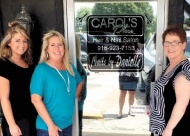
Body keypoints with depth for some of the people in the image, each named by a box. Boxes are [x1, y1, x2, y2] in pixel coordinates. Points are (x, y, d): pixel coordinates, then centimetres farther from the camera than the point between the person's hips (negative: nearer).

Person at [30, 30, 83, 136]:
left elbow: (79, 83, 25)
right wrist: (50, 125, -20)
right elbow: (36, 99, -18)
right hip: (47, 127, -6)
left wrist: (73, 98, 9)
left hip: (68, 124, 6)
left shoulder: (70, 68, 5)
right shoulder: (41, 69, -13)